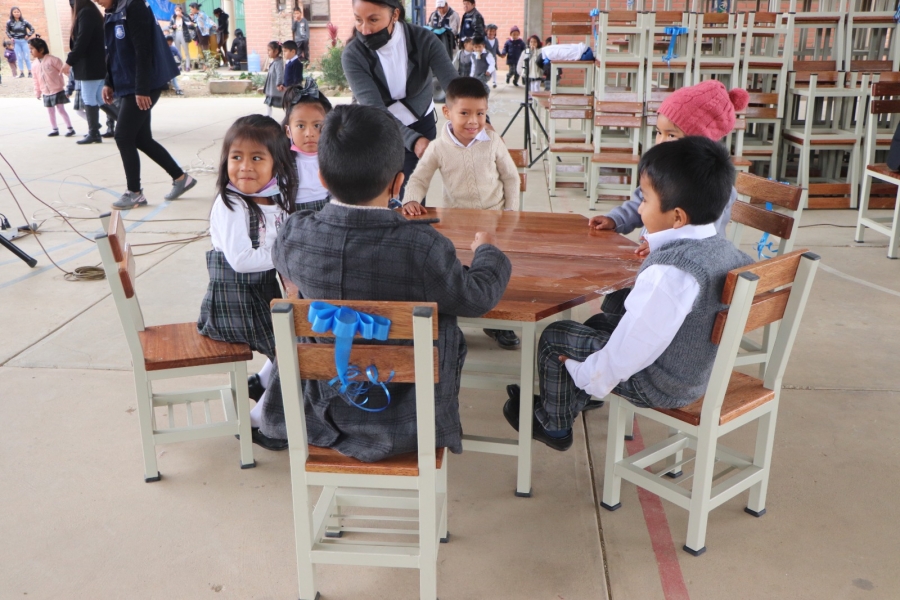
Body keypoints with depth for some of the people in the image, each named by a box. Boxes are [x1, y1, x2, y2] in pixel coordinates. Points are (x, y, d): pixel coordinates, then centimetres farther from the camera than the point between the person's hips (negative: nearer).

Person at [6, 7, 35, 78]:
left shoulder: (24, 22, -1)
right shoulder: (9, 23, 0)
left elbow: (32, 29, 6)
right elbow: (7, 31, 12)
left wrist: (28, 35, -6)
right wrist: (11, 38, -3)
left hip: (24, 41, 0)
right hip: (16, 42, 0)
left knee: (27, 57, 0)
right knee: (19, 58, 1)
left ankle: (30, 72, 6)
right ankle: (21, 73, 3)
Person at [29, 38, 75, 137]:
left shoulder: (52, 60, -13)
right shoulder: (35, 64, 6)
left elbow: (65, 69, -10)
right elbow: (36, 80, 12)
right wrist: (37, 92, 13)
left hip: (57, 91, -6)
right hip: (46, 93, 6)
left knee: (61, 109, -8)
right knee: (50, 111, 10)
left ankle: (70, 128, -1)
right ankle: (55, 129, 20)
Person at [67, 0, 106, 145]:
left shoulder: (85, 13, -11)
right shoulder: (91, 12, 19)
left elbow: (81, 41, -19)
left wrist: (69, 61, -15)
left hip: (90, 65, -9)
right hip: (98, 64, 9)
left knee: (89, 99, -5)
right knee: (99, 99, 10)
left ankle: (93, 133, -2)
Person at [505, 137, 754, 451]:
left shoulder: (670, 272, -34)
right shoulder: (725, 249, -7)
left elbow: (634, 348, -30)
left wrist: (587, 375, -14)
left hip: (659, 386, -9)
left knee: (555, 337, 3)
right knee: (600, 322, 26)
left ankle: (554, 424, 27)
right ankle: (568, 401, 41)